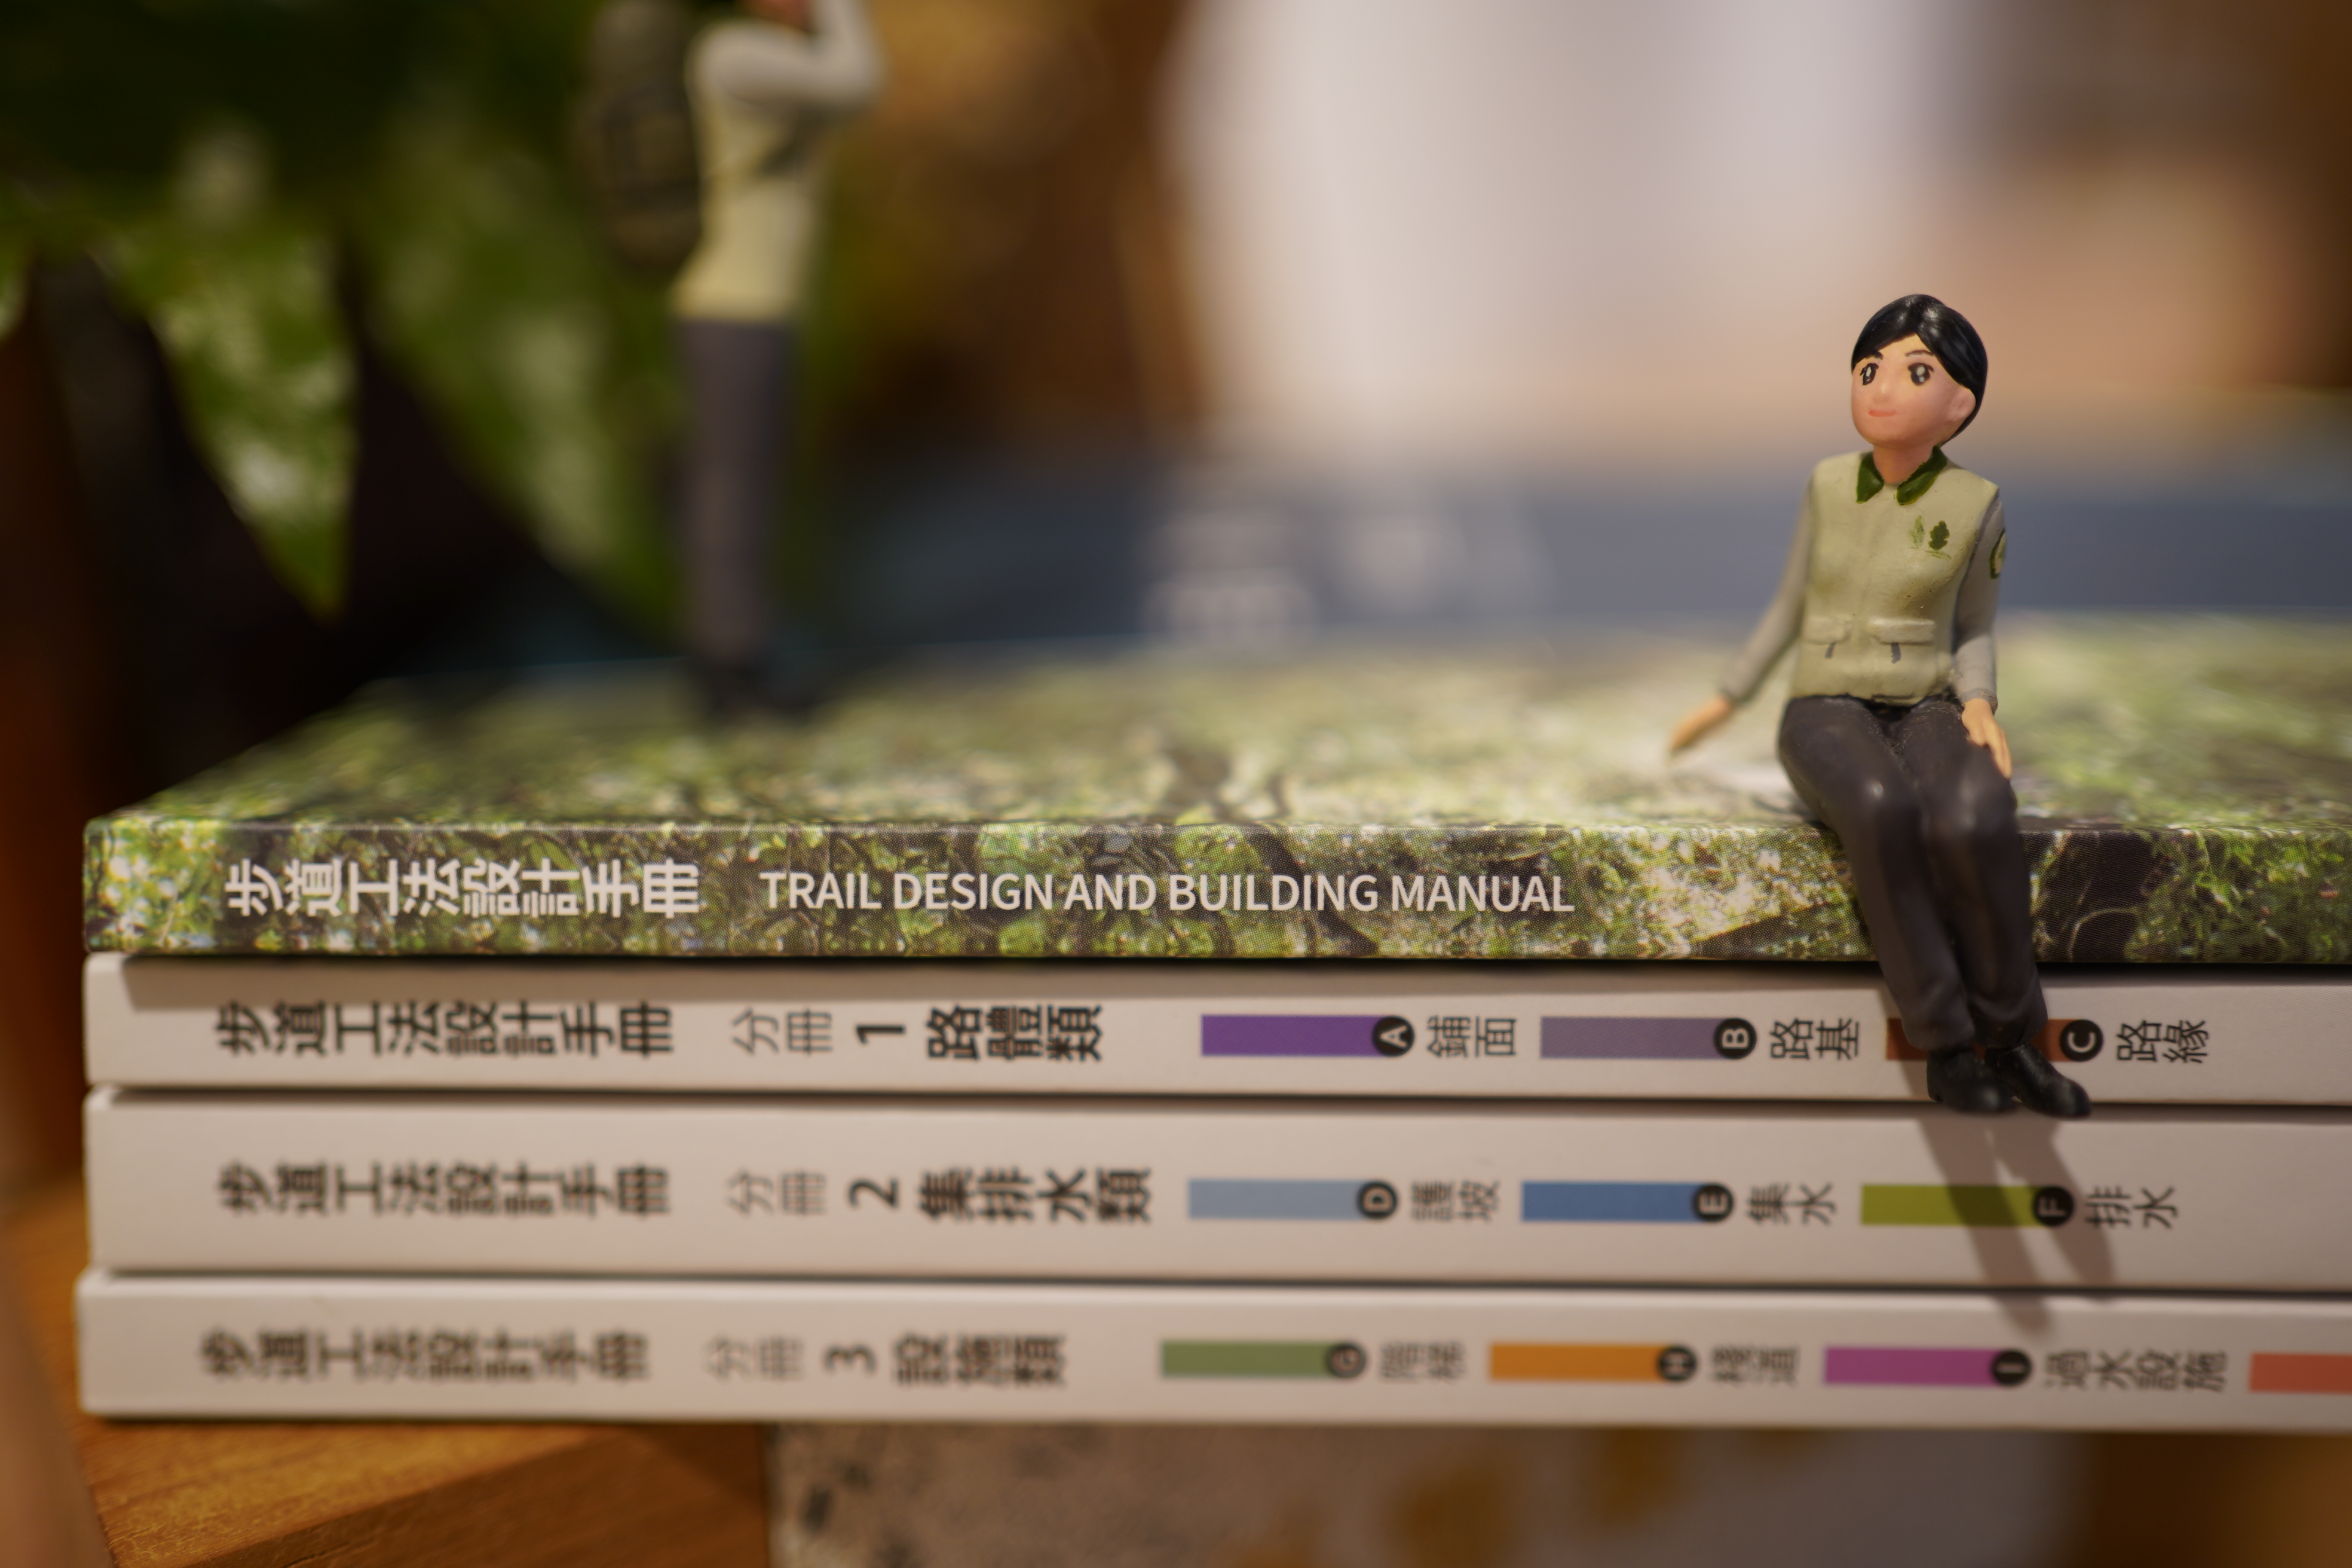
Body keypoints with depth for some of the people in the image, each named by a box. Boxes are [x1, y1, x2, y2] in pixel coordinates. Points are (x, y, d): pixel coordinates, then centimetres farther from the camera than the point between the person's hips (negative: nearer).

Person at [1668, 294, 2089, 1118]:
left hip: (1925, 715, 0)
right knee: (1882, 810, -39)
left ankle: (2010, 1039, -18)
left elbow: (1972, 632, 10)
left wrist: (1978, 706, -10)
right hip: (1828, 715, 0)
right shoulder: (1829, 484, 3)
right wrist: (1726, 696, 14)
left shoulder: (1974, 502, 1)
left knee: (1974, 824, -37)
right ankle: (1944, 1043, -28)